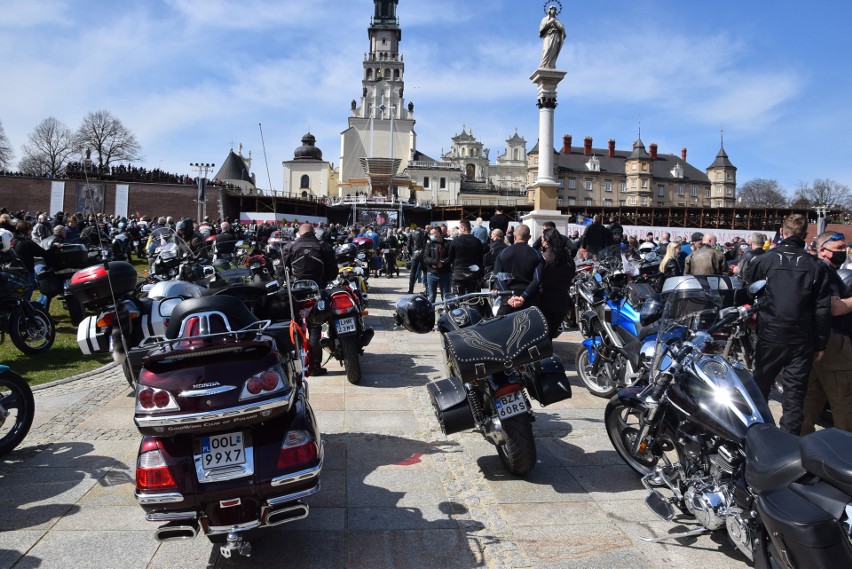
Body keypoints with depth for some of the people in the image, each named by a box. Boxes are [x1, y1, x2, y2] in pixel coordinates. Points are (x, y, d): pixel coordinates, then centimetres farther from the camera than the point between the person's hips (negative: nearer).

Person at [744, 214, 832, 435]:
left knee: (761, 386, 17)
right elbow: (823, 309, -3)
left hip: (769, 336, 1)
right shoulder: (816, 266, -4)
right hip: (802, 341, 0)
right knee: (795, 393, 6)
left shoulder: (764, 260, -5)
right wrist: (821, 343, 5)